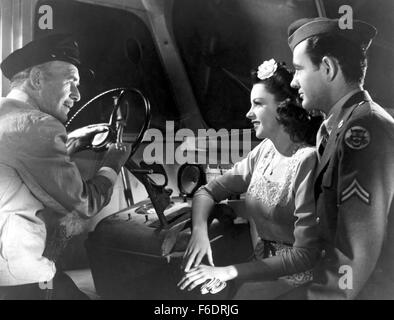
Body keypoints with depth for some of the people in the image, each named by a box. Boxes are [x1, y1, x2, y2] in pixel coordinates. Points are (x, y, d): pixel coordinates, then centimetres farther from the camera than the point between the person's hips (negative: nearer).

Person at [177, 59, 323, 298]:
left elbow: (305, 254, -23)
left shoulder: (307, 161, -21)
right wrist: (199, 230, -15)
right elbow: (208, 191, 6)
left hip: (293, 280, -5)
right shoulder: (264, 150, 1)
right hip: (260, 266, 6)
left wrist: (228, 272, -24)